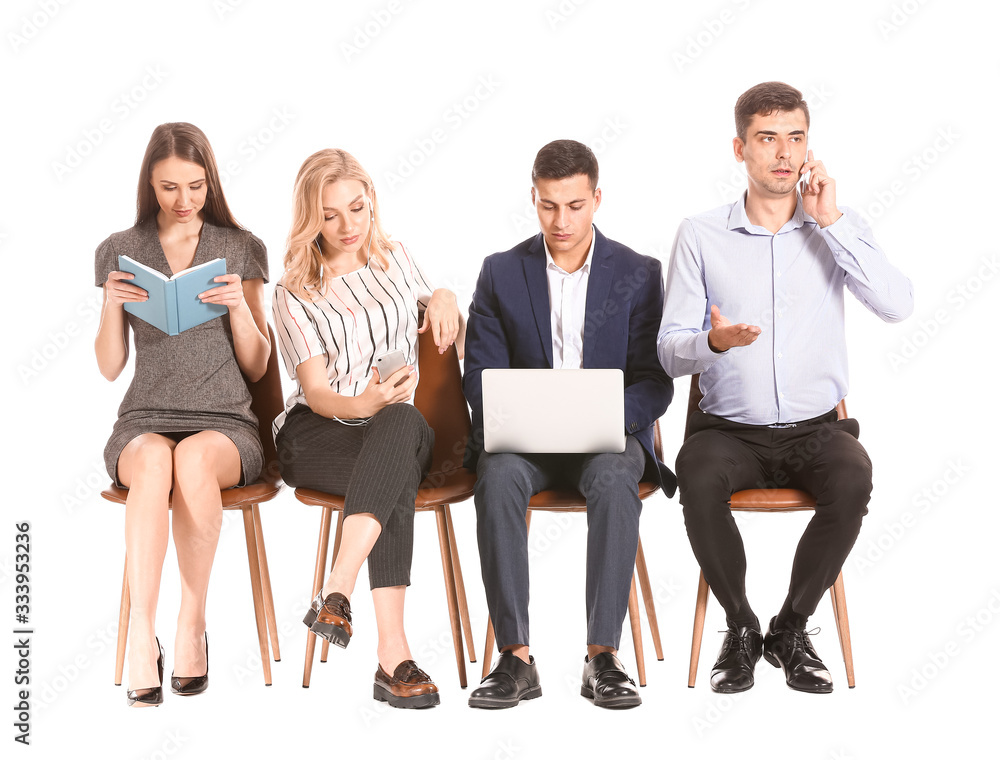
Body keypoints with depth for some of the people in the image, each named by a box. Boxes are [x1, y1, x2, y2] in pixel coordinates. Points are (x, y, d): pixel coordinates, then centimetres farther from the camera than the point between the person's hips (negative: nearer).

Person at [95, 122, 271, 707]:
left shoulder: (242, 249, 8)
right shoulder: (120, 252, 10)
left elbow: (256, 368, 6)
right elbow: (110, 367, 8)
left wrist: (240, 305, -11)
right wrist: (112, 303, -9)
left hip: (225, 423, 0)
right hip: (144, 421, 1)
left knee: (193, 458, -36)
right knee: (153, 461, -36)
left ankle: (193, 622, -24)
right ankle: (143, 634, -34)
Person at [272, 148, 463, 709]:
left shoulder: (396, 259, 17)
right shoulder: (296, 293, 6)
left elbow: (454, 346, 27)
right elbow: (316, 393, -6)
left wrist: (445, 299, 3)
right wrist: (364, 405, -29)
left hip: (399, 428, 2)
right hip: (317, 437, -2)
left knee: (403, 422, -39)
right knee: (397, 477, -38)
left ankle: (338, 593, -48)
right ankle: (394, 653, -47)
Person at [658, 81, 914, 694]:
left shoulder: (837, 229, 7)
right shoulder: (701, 235, 3)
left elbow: (897, 305, -11)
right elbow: (670, 351, 1)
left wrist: (832, 220, -12)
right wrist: (712, 342, -23)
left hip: (814, 426, 1)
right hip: (729, 427, 0)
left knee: (853, 479, -31)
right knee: (699, 480, -32)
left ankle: (791, 630, -8)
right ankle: (742, 627, -7)